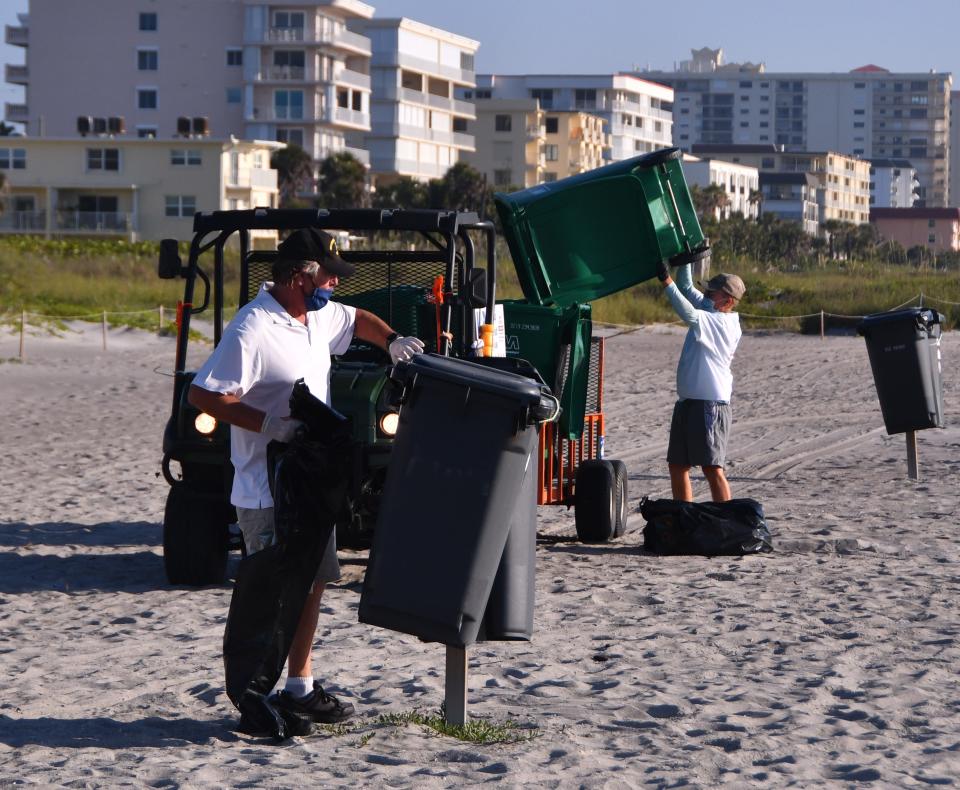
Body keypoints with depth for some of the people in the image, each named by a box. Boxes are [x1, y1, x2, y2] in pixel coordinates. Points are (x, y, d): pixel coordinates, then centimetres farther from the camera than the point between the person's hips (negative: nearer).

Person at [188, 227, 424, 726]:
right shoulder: (252, 330, -20)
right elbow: (202, 394, -23)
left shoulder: (319, 315, 8)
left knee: (313, 582, 15)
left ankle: (300, 686, 25)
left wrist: (391, 340, 10)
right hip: (267, 492, -9)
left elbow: (358, 320, 30)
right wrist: (268, 423, -27)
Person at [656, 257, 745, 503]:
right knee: (677, 465, 11)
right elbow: (687, 288, 22)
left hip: (710, 405, -10)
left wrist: (667, 281, -30)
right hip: (687, 401, 10)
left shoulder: (724, 323, -15)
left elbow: (689, 315, -30)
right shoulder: (710, 312, 12)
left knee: (712, 468, -12)